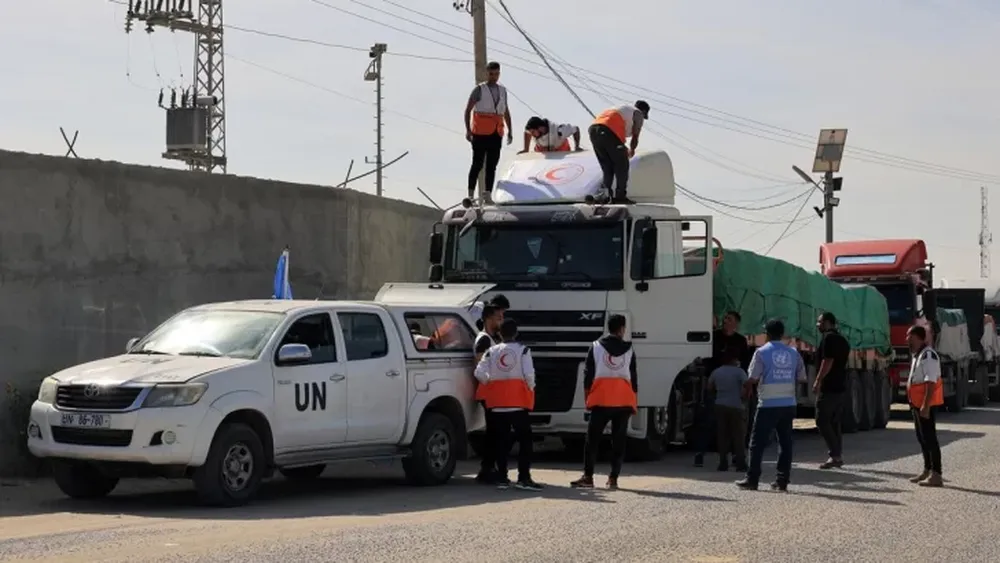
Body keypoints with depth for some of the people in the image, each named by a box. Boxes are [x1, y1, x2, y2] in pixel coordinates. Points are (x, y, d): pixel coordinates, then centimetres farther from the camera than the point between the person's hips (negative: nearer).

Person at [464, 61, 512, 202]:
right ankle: (471, 194, -2)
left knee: (492, 165, 2)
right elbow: (468, 110, -3)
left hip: (496, 134, 5)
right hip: (480, 133, -5)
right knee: (478, 164, -6)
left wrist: (510, 130, 15)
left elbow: (506, 111, 22)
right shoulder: (479, 90, -1)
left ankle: (487, 194, 4)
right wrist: (468, 130, -12)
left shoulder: (502, 90, 16)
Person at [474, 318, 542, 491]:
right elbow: (529, 374, -11)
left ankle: (502, 478, 8)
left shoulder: (492, 351, 7)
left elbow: (479, 373, -1)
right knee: (524, 438, -1)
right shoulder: (522, 350, -2)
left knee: (501, 440, 8)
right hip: (518, 400, -4)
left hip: (497, 401, 4)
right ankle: (523, 477, -10)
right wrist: (530, 389, 6)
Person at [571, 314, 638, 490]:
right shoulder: (629, 350, 6)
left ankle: (588, 477, -3)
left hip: (601, 399, -1)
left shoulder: (596, 347, 3)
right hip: (623, 400, 1)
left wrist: (587, 394, 9)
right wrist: (634, 400, 13)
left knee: (592, 439, 2)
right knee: (618, 441, 5)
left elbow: (588, 373, 1)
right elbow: (633, 376, 7)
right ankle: (613, 478, 2)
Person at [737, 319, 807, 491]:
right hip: (788, 404, 4)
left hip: (768, 404, -4)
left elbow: (752, 379, -10)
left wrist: (747, 388, 11)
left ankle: (752, 480, 2)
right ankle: (782, 481, 7)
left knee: (758, 442, 2)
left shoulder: (762, 352, -7)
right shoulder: (793, 353, 7)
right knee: (785, 442, 9)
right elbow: (801, 377, 10)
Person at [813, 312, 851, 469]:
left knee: (822, 421, -7)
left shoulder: (828, 338, -11)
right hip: (841, 387, 9)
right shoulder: (842, 340, 19)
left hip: (829, 387, -9)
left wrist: (818, 381, -19)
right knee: (834, 422, 11)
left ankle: (835, 455, -13)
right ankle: (838, 456, 10)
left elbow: (827, 361, -20)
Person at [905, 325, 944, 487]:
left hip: (926, 404, -11)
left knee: (930, 438, -9)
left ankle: (936, 476, -8)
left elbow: (931, 382, -25)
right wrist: (914, 403, 21)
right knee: (922, 438, 17)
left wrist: (925, 406, -28)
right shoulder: (917, 355, 14)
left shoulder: (928, 355, -19)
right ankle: (927, 471, 27)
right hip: (918, 403, 11)